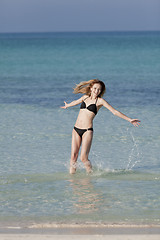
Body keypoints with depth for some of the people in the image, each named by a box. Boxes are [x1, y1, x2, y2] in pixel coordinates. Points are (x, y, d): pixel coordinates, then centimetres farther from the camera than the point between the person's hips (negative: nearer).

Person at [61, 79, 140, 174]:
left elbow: (114, 111, -1)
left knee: (84, 158, -12)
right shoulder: (85, 97, 14)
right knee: (74, 156, -2)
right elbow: (76, 102, 36)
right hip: (76, 130, 4)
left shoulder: (100, 101, 0)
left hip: (87, 131, -4)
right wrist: (67, 106, 56)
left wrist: (129, 120, -6)